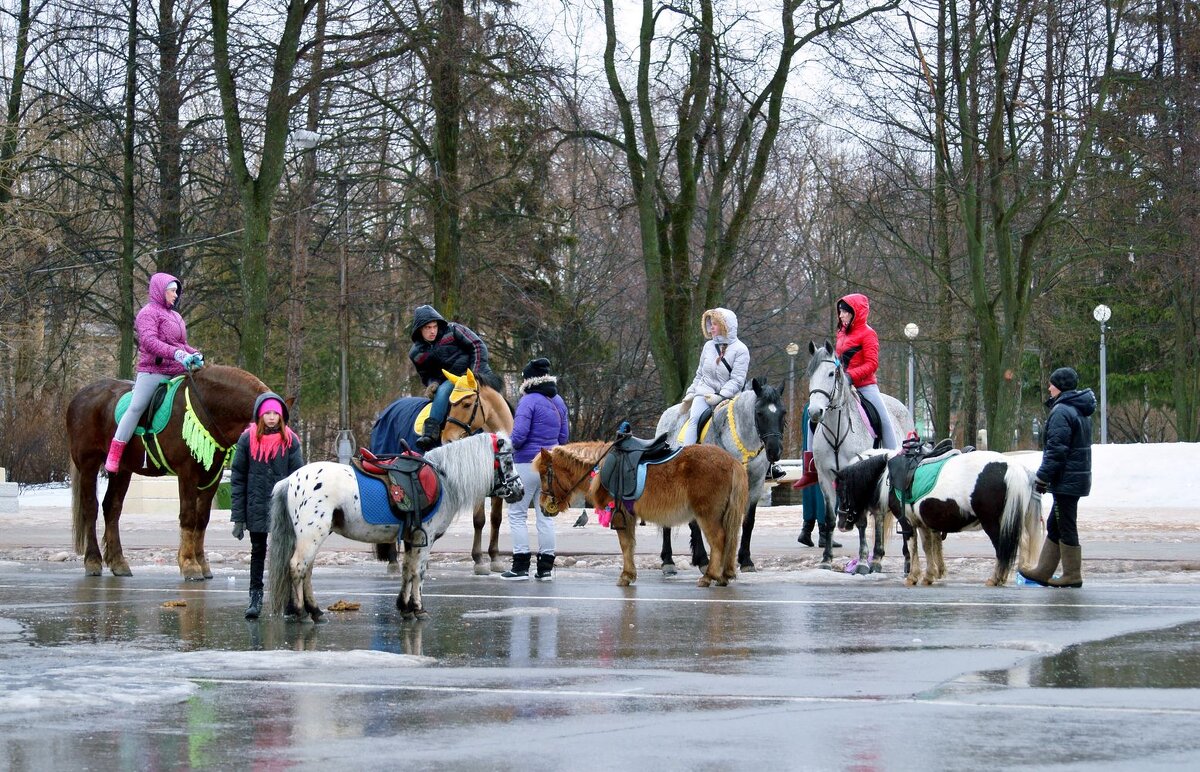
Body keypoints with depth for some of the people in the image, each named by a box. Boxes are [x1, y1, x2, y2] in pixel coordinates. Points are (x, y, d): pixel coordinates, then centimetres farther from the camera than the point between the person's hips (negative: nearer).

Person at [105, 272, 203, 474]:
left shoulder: (174, 316, 23)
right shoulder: (148, 313, -4)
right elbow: (149, 341, -20)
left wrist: (195, 354, 4)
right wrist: (177, 354, -31)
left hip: (177, 372, 8)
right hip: (153, 371, -8)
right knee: (136, 407, -14)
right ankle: (114, 455, -13)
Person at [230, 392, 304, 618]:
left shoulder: (290, 441, -1)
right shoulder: (248, 439, 0)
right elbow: (237, 478, 1)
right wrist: (238, 516, -3)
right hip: (257, 509, 0)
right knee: (258, 551, 7)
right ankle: (255, 597, 13)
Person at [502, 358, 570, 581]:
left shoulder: (529, 401, -14)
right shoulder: (559, 403, 10)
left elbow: (519, 435, -21)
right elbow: (564, 436, 14)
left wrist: (510, 446, -2)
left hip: (527, 463, -7)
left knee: (517, 514, 2)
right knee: (545, 516, 11)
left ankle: (520, 567, -1)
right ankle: (546, 568, 10)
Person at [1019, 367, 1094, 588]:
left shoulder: (1061, 412, -16)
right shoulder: (1082, 411, 15)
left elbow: (1056, 450, -20)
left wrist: (1042, 478, -15)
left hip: (1066, 480, -10)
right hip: (1079, 477, 10)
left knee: (1066, 528, -3)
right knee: (1054, 526, 16)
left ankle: (1072, 576, 1)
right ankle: (1043, 572, 20)